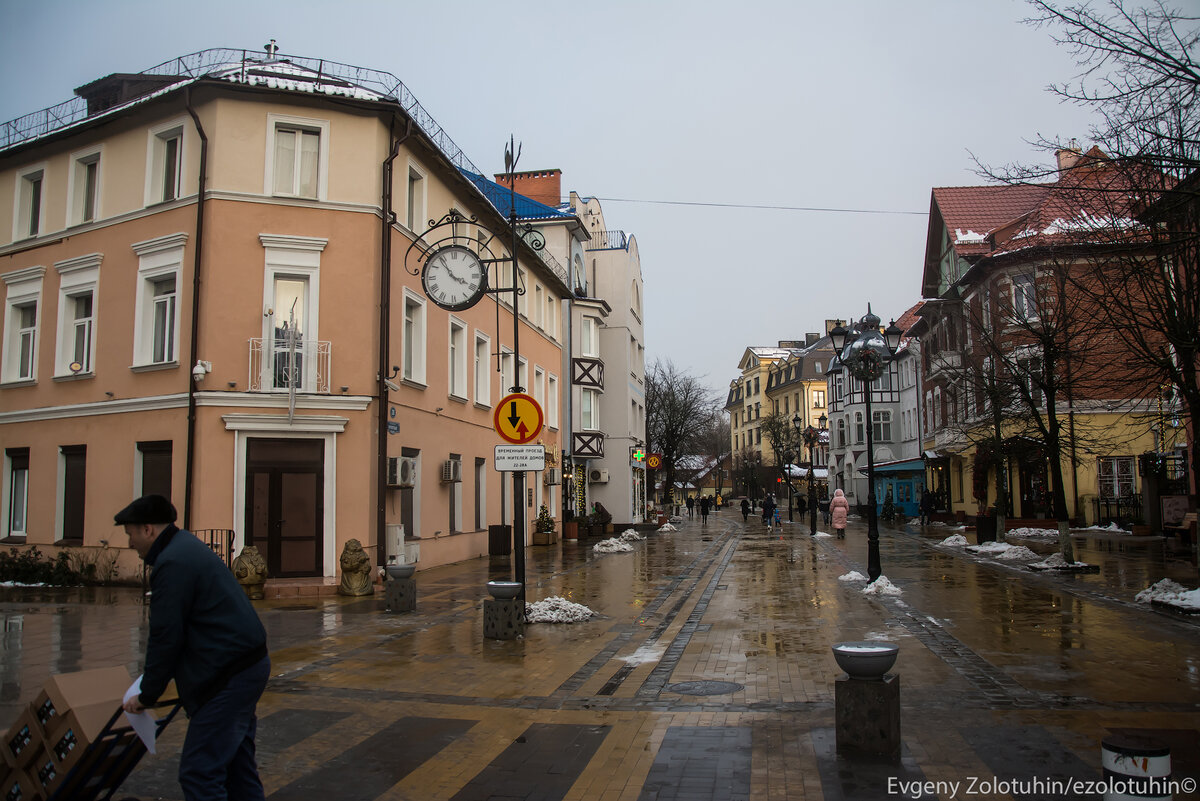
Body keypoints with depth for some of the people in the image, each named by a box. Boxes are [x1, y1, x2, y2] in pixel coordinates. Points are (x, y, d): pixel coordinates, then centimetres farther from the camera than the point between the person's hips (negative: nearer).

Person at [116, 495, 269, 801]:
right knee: (237, 761, 20)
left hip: (228, 675, -11)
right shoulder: (188, 546, 16)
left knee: (199, 773, -5)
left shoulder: (172, 563, -17)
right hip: (248, 663, 11)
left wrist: (147, 695, -2)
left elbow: (166, 636, -14)